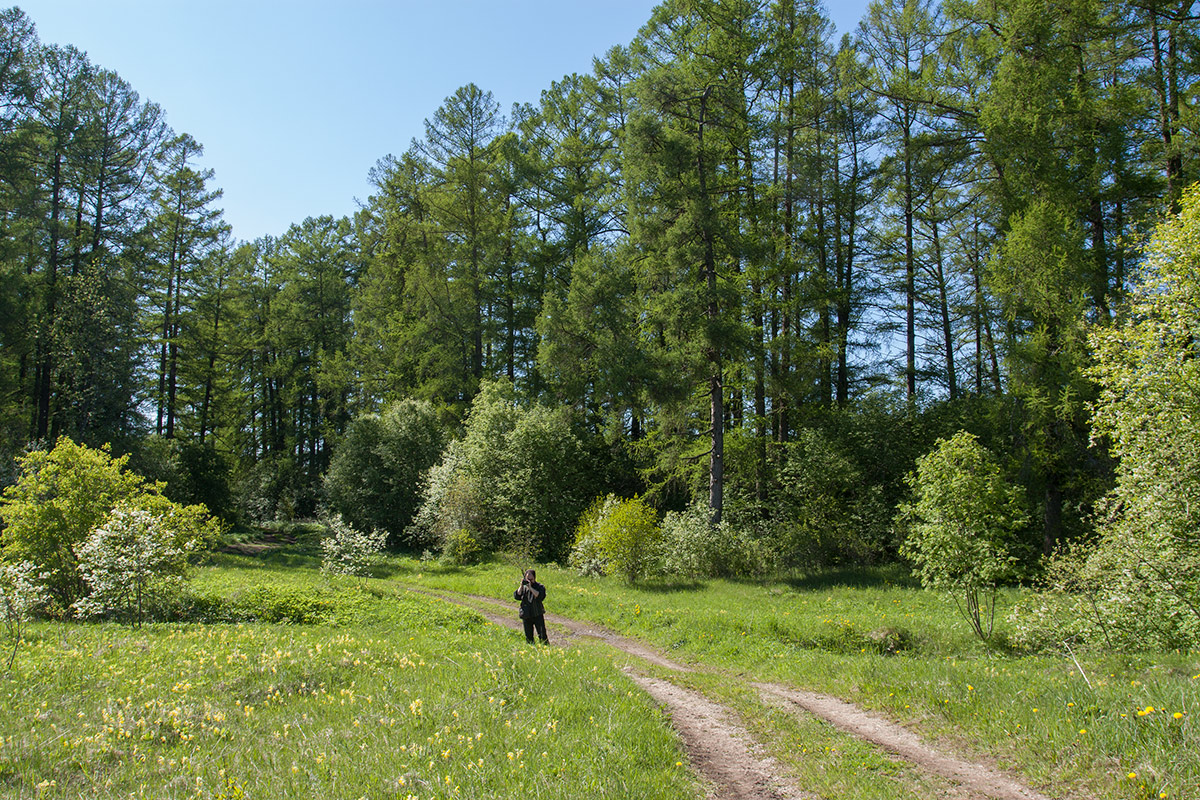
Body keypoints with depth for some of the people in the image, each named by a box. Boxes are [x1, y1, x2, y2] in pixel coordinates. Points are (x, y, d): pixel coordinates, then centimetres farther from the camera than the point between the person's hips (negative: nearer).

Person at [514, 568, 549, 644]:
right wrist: (521, 586, -15)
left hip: (537, 614, -3)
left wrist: (530, 588, -23)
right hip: (526, 615, 3)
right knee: (528, 637, 7)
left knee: (542, 635, -5)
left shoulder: (540, 587, -2)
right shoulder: (523, 587, 7)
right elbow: (516, 596, -6)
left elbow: (540, 596, -19)